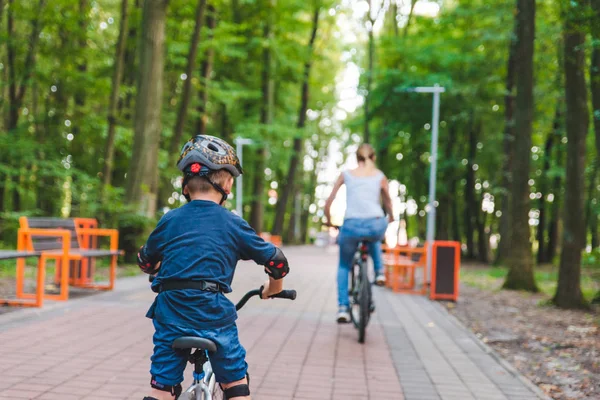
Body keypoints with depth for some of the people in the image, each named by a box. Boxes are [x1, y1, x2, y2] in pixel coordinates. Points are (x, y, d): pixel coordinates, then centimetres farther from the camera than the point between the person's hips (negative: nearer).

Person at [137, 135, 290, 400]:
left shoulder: (169, 221, 7)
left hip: (170, 312, 2)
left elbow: (145, 263, 20)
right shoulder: (233, 225, 1)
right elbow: (277, 263, 5)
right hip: (213, 313, -2)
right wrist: (272, 290, 26)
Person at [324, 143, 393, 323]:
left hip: (351, 226, 0)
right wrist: (391, 218, 43)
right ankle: (379, 271, 24)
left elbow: (329, 202, 13)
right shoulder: (380, 176, 13)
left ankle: (343, 307, 11)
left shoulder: (346, 174, 13)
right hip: (376, 226, 1)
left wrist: (328, 221, 29)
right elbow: (388, 202, 24)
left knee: (344, 266, 23)